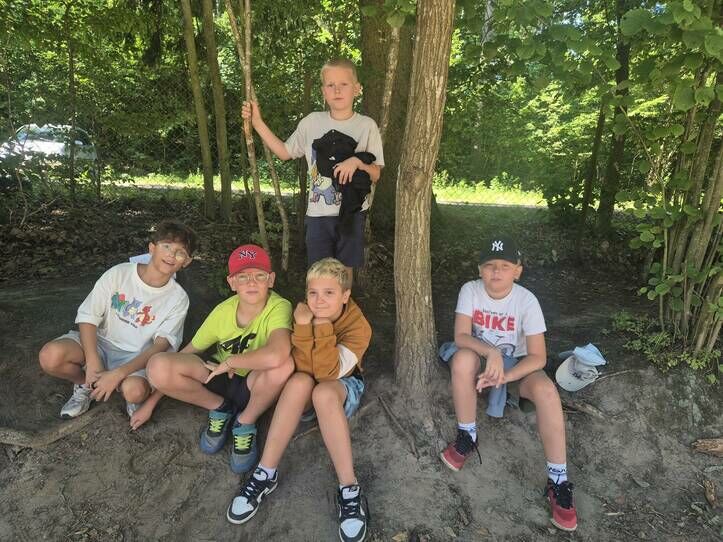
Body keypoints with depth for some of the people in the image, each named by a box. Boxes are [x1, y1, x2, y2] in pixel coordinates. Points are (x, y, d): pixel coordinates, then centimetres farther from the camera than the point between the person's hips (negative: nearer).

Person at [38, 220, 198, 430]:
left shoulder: (178, 299, -12)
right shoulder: (118, 274, -11)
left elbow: (161, 346, -16)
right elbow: (88, 317, -9)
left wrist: (118, 373, -28)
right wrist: (93, 364, -21)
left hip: (135, 357, -2)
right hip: (100, 342, 2)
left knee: (134, 390, -34)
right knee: (51, 356, -27)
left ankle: (136, 398, 6)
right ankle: (86, 385, 7)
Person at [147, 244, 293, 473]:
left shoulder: (279, 307, -26)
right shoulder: (223, 311, -12)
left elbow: (276, 355, -46)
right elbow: (186, 353, -2)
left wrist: (229, 362, -28)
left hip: (254, 387, -3)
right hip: (219, 377, 3)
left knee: (284, 364, -38)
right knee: (158, 367, -22)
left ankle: (245, 423, -7)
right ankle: (220, 409, 4)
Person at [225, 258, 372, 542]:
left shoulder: (359, 326, -22)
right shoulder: (303, 313, -15)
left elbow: (327, 373, -33)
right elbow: (303, 368, -22)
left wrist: (323, 325, -39)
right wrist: (303, 327, -35)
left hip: (343, 386, -2)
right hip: (304, 394, 2)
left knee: (323, 392, -37)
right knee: (300, 381, -34)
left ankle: (349, 489, -29)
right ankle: (265, 474, -23)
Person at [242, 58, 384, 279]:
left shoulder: (367, 126, -3)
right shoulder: (311, 122, 2)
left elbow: (376, 175, -1)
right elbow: (284, 152, 12)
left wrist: (357, 162, -21)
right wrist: (257, 122, 7)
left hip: (352, 211, -1)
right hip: (318, 212, 1)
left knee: (345, 269, 10)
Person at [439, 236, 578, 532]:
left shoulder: (526, 300, -19)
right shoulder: (470, 290, -16)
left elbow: (538, 357, -19)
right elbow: (461, 336, -22)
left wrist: (505, 375, -34)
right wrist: (491, 353, -40)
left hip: (517, 364, 0)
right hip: (482, 359, 1)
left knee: (546, 391, -31)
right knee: (463, 359, -34)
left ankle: (557, 481, -16)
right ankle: (467, 437, -13)